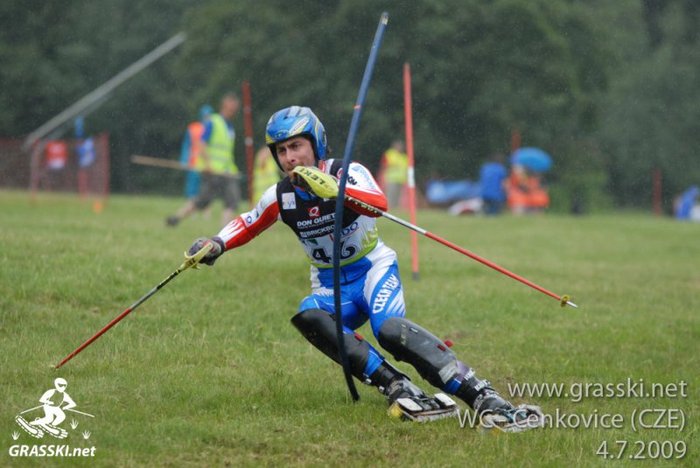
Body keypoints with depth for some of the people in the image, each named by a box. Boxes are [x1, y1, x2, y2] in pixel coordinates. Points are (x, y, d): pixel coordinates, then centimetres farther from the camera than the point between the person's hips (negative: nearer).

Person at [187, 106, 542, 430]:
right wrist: (216, 244, -2)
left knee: (389, 328, -35)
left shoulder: (348, 173, -14)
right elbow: (248, 224, 18)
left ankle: (482, 397, -41)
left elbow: (379, 204, -35)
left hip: (374, 269, -4)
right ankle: (396, 386, -38)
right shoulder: (279, 197, -1)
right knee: (307, 317, -32)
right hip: (331, 286, 4)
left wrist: (335, 189, -52)